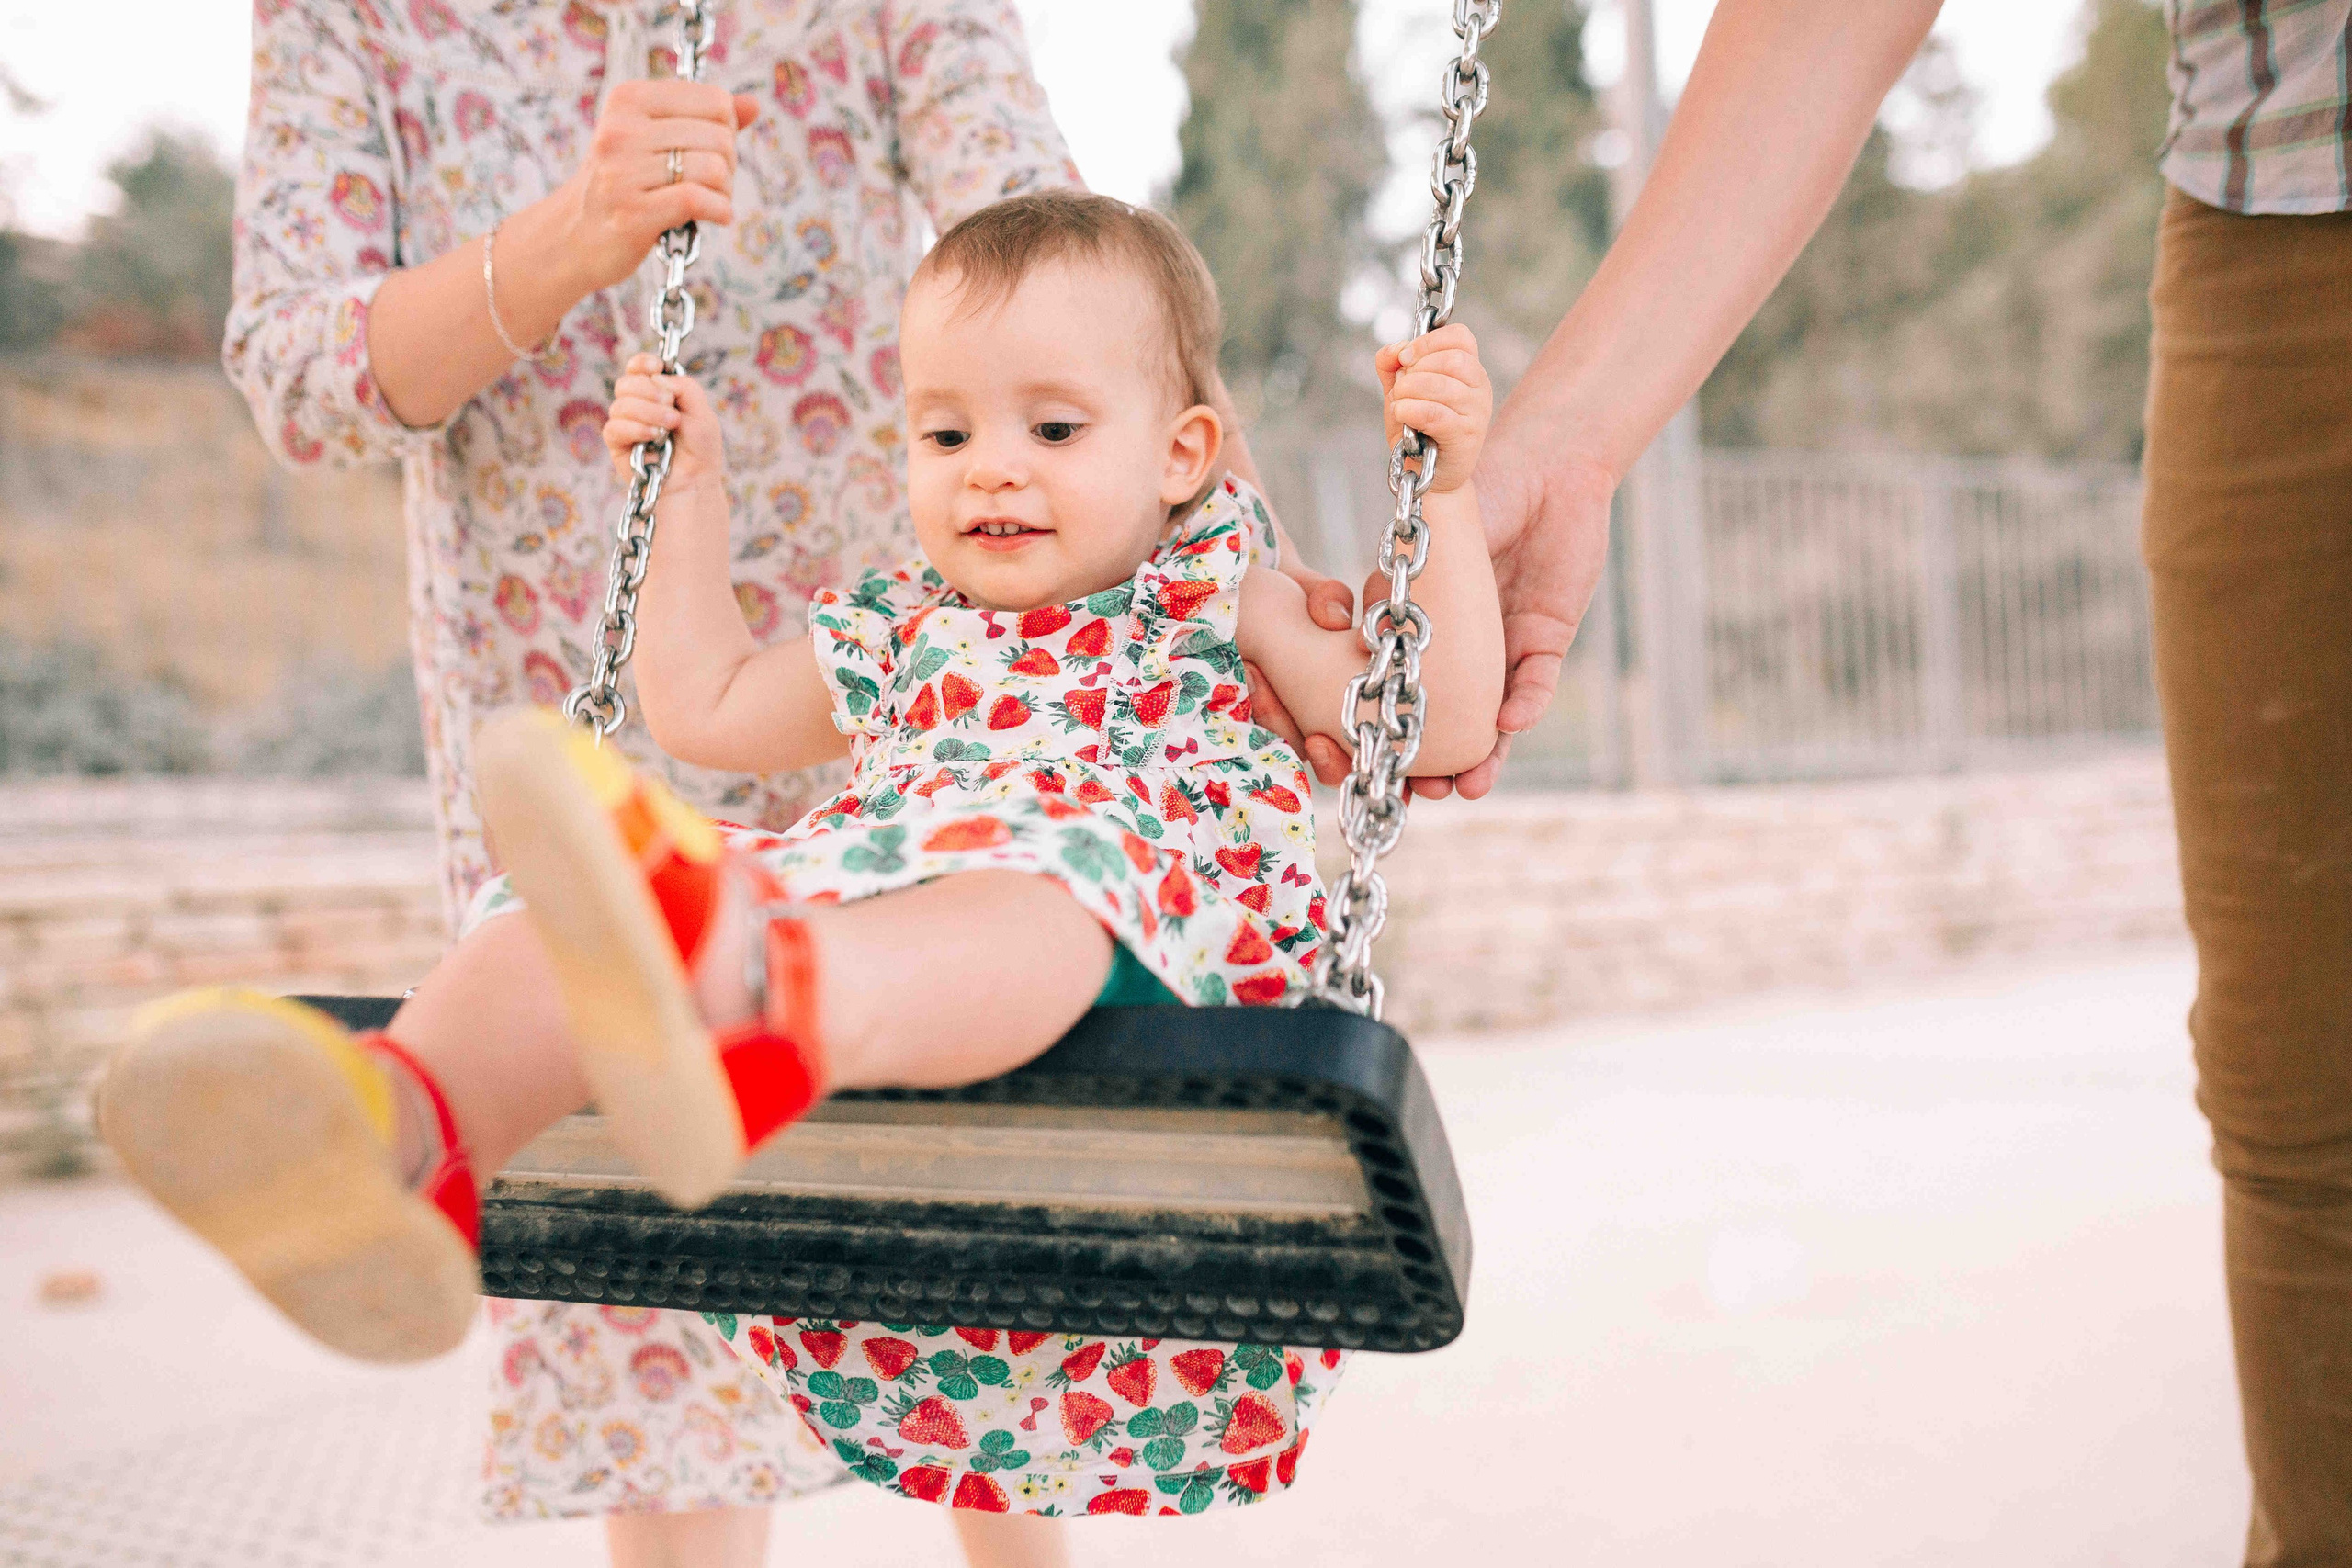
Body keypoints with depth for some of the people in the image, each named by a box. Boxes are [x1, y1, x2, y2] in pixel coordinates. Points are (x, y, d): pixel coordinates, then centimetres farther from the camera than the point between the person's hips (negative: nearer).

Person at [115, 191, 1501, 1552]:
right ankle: (409, 1117, -55)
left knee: (1048, 872, -42)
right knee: (560, 919, -24)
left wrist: (1450, 482, 9)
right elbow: (704, 707, 44)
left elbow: (1442, 729, 15)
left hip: (1126, 976, -4)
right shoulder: (900, 635, 34)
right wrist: (694, 490, 42)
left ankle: (762, 1019, -74)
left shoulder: (1223, 605, 24)